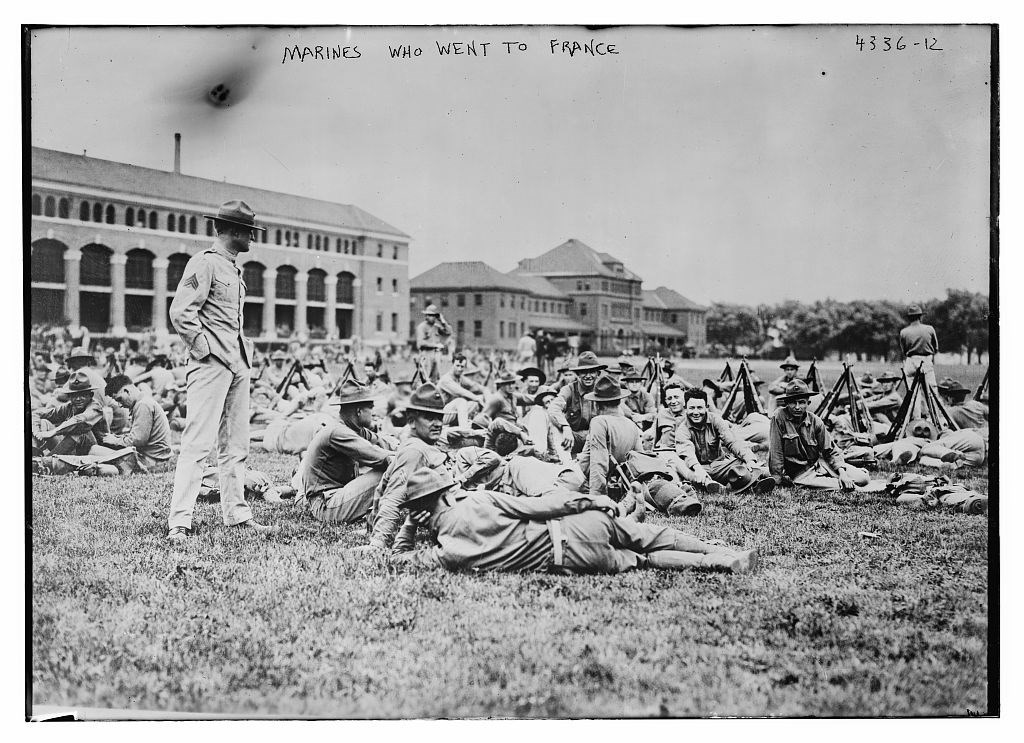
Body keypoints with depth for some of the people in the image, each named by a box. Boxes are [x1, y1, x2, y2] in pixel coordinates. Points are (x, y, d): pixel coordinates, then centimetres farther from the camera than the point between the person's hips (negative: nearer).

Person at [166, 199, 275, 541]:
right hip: (211, 364, -9)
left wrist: (244, 349, 16)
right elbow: (180, 312, -15)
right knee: (198, 443, -10)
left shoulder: (234, 269, 19)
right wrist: (204, 348, -14)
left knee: (236, 446, 12)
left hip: (238, 363, 9)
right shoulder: (204, 263, -8)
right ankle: (178, 522, -9)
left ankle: (237, 515, 19)